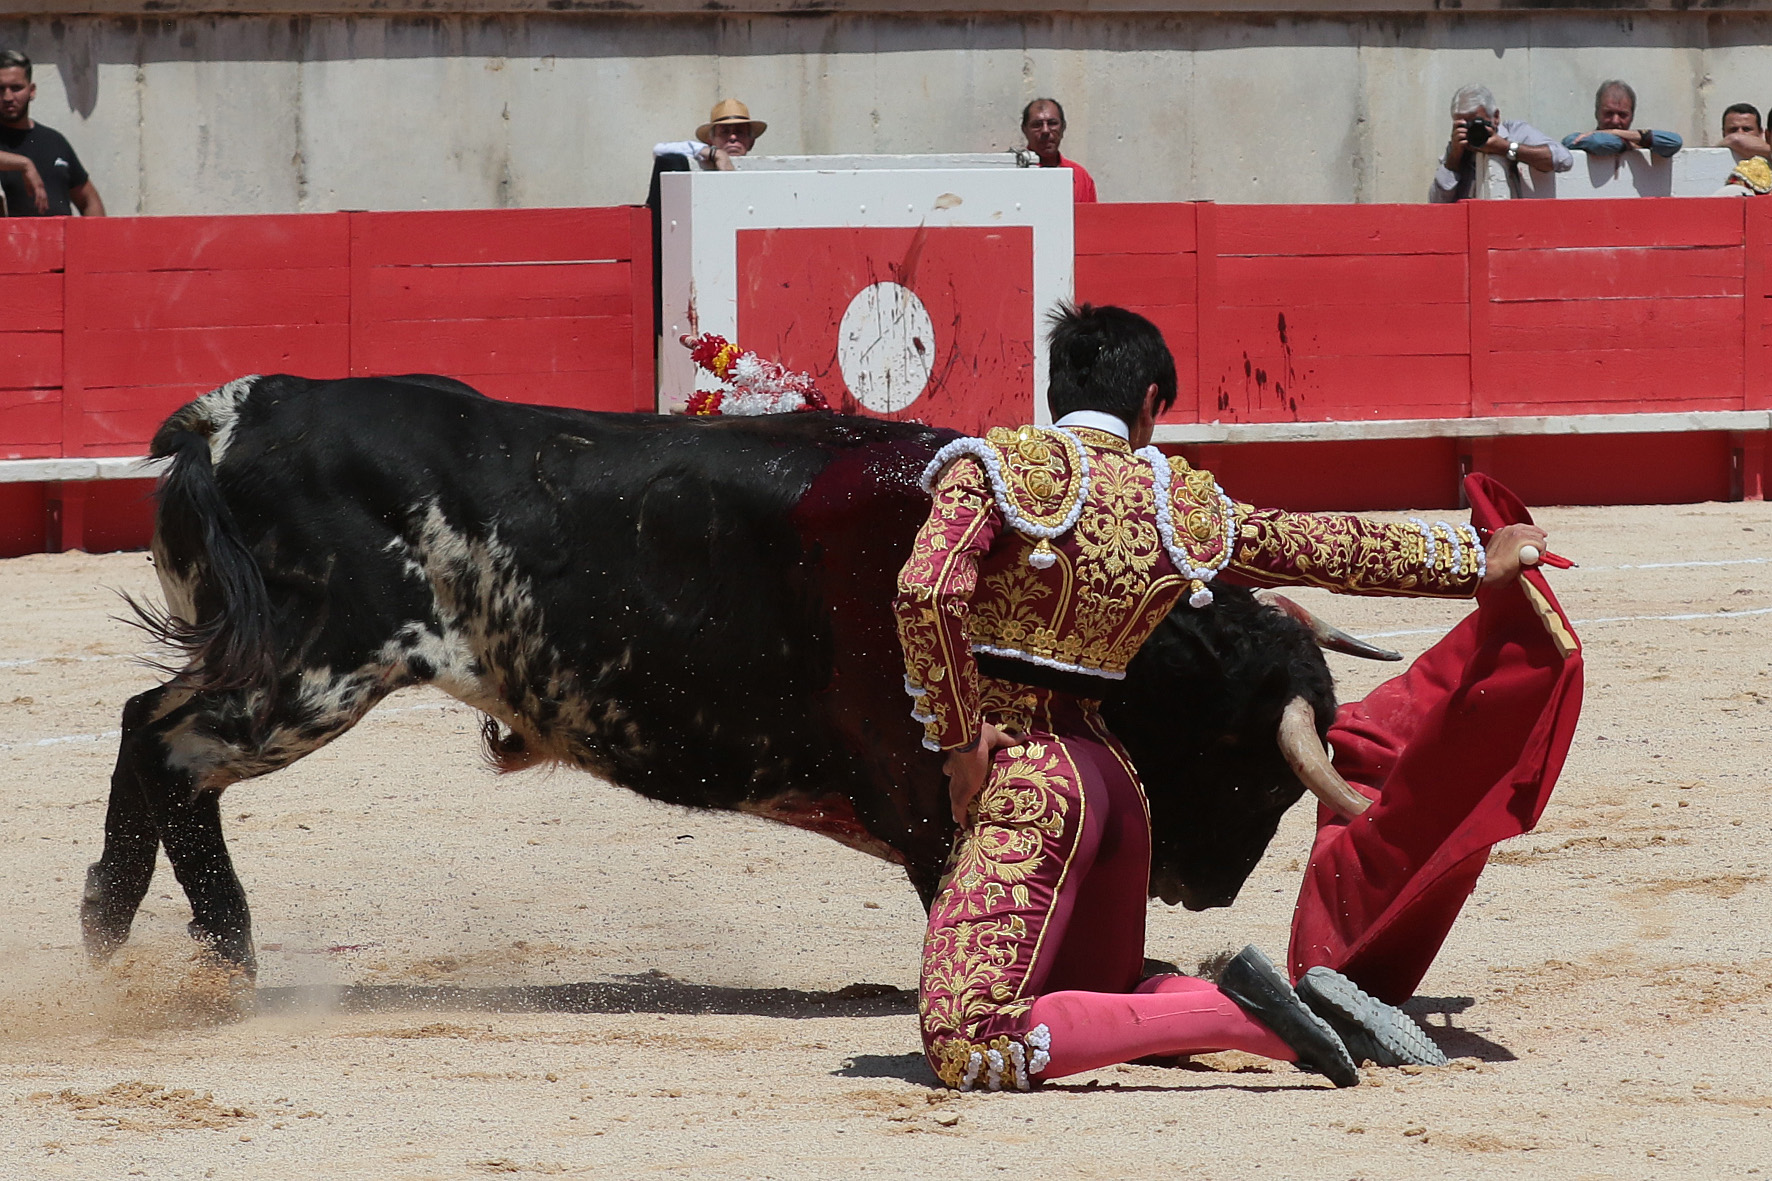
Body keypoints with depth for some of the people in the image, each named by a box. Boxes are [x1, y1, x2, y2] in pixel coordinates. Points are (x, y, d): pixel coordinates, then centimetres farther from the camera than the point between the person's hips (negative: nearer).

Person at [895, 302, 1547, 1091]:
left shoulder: (1000, 466, -5)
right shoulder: (1188, 508, 9)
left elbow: (927, 592, -21)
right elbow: (1338, 550, 21)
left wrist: (960, 741, -11)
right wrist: (1473, 559, 37)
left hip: (1023, 784, -6)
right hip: (1113, 780, 6)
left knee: (968, 1051, -15)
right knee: (1106, 1005, 28)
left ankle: (1230, 1014, -23)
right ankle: (1310, 1009, 5)